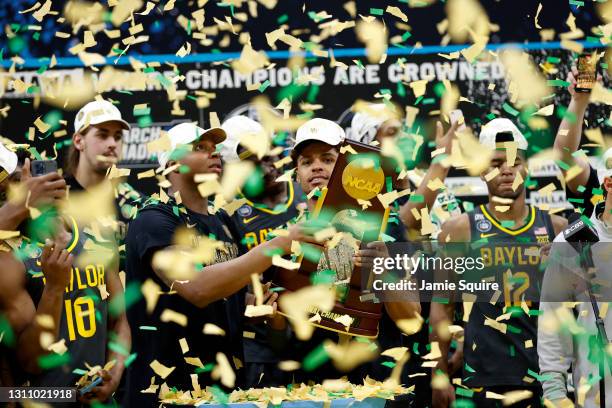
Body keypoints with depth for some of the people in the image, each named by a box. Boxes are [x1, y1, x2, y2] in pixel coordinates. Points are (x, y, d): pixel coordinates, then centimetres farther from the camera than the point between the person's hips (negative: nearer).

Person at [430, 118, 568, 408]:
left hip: (546, 374, 2)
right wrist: (440, 376, -3)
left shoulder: (556, 229, 7)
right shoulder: (460, 230, 1)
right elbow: (442, 308, 2)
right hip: (485, 379, -2)